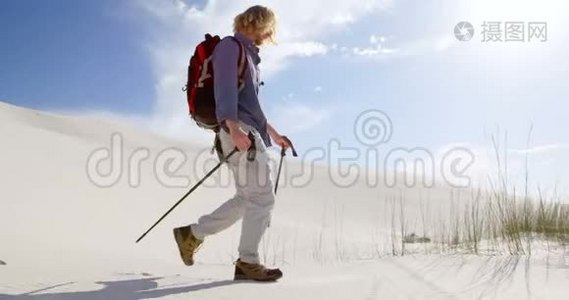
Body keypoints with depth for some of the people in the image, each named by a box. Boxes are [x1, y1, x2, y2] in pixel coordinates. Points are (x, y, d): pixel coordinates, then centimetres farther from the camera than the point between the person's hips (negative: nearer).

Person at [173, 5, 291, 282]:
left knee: (248, 200, 9)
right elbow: (225, 89, -16)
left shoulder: (248, 54, 27)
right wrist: (234, 129, -27)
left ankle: (192, 234, 18)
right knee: (262, 197, -9)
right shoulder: (230, 46, -1)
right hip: (239, 131, -10)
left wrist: (274, 134, 30)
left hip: (251, 131, 10)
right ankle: (247, 262, 0)